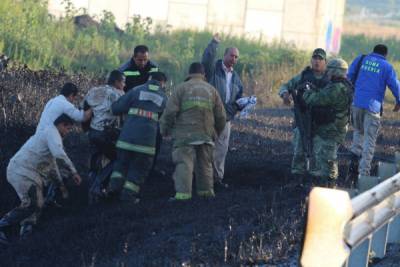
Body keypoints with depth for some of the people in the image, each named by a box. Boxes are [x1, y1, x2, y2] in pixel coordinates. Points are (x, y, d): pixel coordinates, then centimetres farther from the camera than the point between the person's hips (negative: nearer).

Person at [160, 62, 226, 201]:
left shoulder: (181, 88, 1)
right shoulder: (212, 90, 12)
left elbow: (170, 111, -7)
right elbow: (221, 116, 12)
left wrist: (165, 129, 6)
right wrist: (216, 132, 28)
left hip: (185, 134, -4)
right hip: (205, 134, 4)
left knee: (183, 163, -7)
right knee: (205, 164, 18)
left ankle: (183, 193, -18)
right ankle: (206, 191, 20)